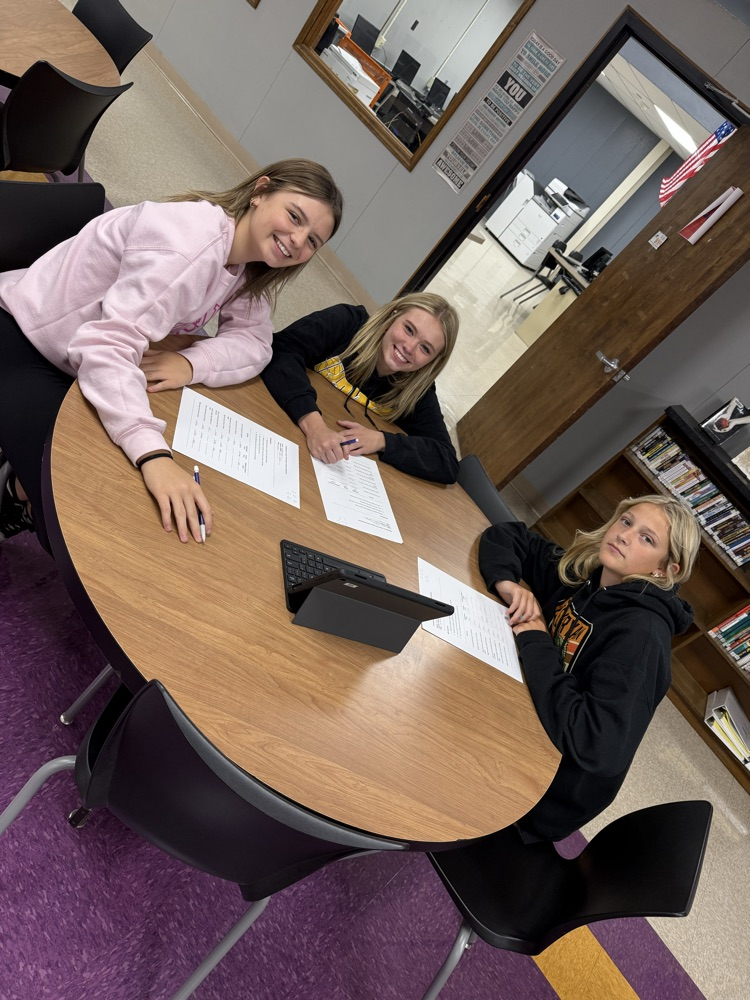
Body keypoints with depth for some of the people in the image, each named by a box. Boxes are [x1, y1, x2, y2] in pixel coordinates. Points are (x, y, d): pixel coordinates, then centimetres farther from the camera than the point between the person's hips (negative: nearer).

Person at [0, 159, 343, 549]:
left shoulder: (249, 263, -3)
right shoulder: (191, 241, -31)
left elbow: (254, 340, -5)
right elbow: (107, 345, -38)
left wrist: (192, 363, -26)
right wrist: (154, 453, -50)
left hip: (83, 364, 8)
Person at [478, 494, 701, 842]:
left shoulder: (643, 633, -27)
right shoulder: (581, 571, -7)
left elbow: (599, 748, -36)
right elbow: (504, 535, 4)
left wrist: (535, 642, -26)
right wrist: (506, 582, -18)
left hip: (551, 789, -6)